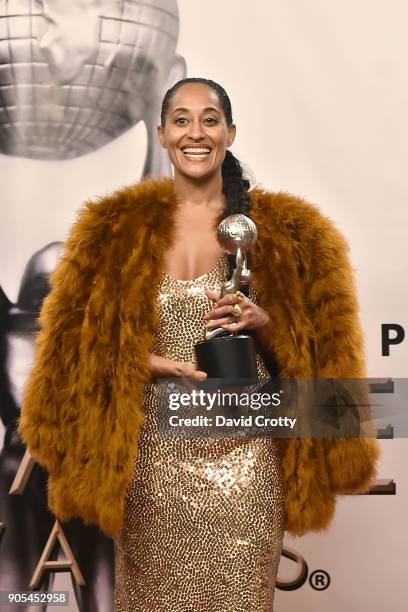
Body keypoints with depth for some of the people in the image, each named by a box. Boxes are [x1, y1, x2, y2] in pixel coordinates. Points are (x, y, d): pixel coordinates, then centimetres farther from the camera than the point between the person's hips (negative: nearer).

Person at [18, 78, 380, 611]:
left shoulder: (291, 230, 1)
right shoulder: (115, 227, 3)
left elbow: (324, 349, 4)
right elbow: (79, 342, 5)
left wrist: (262, 322, -14)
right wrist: (152, 364, -11)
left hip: (245, 454, 0)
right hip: (153, 453, 1)